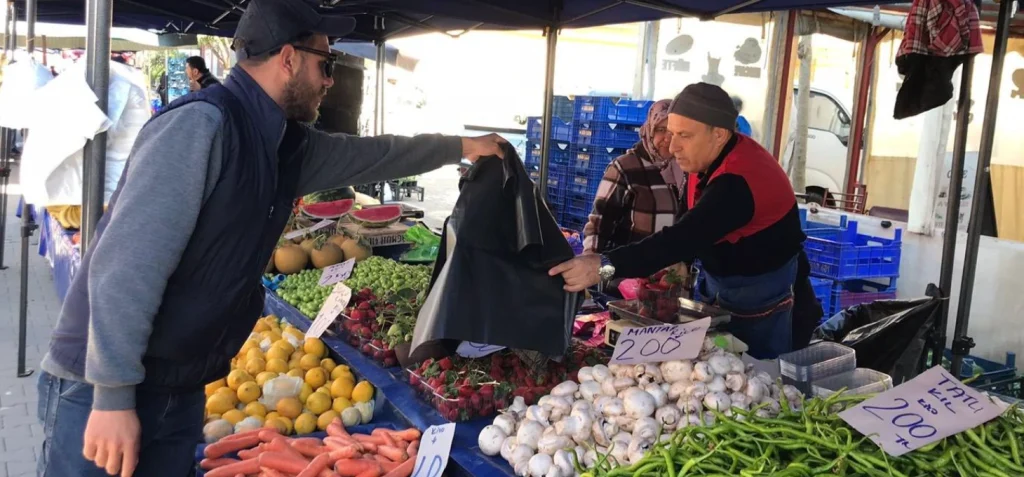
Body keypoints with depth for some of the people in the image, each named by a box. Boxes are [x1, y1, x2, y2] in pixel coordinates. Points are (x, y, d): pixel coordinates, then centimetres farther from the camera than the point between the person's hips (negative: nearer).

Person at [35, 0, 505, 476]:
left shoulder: (289, 145, 6)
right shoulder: (201, 123, -20)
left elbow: (368, 154, 24)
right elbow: (127, 265, -25)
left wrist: (461, 146, 33)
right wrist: (114, 397, -25)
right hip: (102, 391, -8)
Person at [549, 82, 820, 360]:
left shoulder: (738, 182, -33)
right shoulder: (708, 156, -5)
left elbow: (686, 236, -44)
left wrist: (605, 266, -52)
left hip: (759, 293, -8)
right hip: (720, 280, 8)